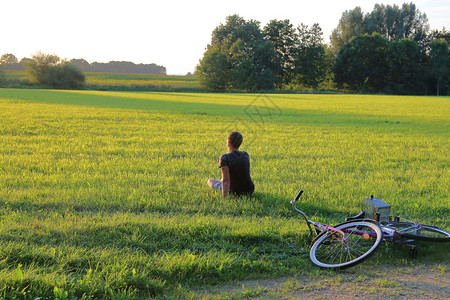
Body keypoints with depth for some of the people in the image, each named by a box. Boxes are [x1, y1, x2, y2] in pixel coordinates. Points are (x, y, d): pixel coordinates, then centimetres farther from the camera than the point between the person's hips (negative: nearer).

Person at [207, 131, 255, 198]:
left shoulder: (224, 158, -21)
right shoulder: (246, 155, -4)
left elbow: (226, 180, -25)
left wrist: (224, 199, -22)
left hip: (236, 192, -5)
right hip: (250, 191, 5)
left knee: (210, 181, 19)